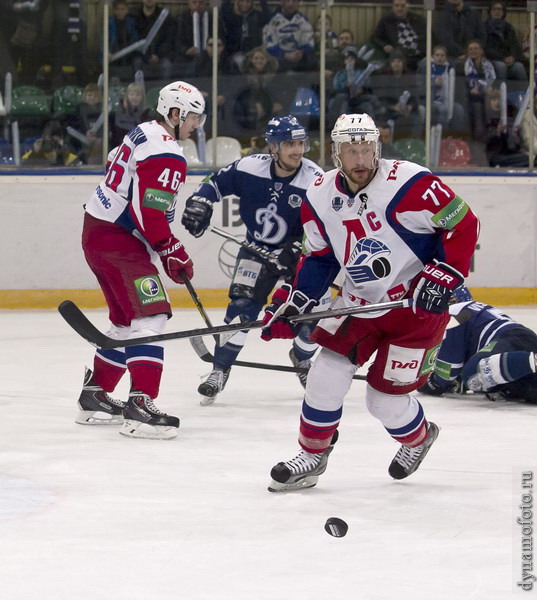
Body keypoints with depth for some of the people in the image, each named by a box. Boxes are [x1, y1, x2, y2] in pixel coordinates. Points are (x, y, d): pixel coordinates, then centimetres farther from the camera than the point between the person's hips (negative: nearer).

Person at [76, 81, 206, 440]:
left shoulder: (143, 134, 15)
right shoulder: (166, 154, -17)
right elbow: (149, 212, -25)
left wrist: (166, 246, 23)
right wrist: (174, 253, -14)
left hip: (97, 231, 11)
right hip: (116, 239, -11)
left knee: (127, 321, 20)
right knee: (151, 316, -15)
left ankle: (95, 396, 27)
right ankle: (141, 407, -23)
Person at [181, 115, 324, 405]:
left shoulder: (316, 180, -22)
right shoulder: (249, 167, -16)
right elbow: (217, 183, 1)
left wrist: (297, 250, -34)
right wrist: (200, 202, -18)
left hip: (299, 252, -1)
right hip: (256, 249, 1)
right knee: (242, 304, -16)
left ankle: (302, 358, 28)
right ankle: (220, 370, -4)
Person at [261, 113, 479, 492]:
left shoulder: (409, 183, -23)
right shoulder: (320, 197, -4)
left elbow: (464, 225, -16)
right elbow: (319, 258, 9)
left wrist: (443, 277, -21)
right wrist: (293, 302, -1)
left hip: (418, 301, -5)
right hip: (361, 301, 5)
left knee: (386, 395, -3)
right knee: (327, 372, -6)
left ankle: (417, 437, 30)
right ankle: (312, 455, 12)